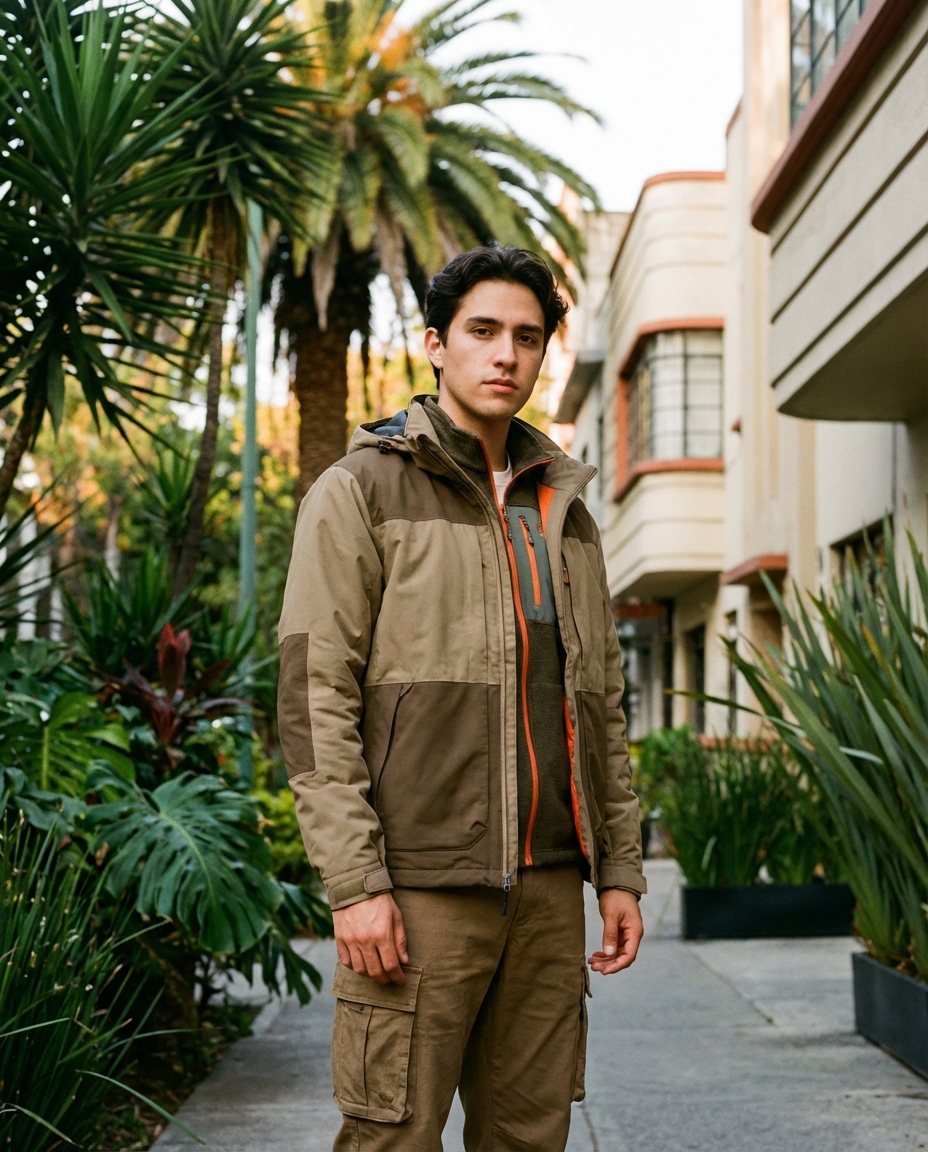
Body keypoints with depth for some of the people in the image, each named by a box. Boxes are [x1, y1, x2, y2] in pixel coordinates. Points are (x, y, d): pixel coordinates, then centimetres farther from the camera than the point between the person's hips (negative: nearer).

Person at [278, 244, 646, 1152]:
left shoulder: (563, 508, 18)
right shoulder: (362, 490, -1)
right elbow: (314, 697, -8)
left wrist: (619, 869, 12)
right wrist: (354, 883, -15)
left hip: (548, 886, 6)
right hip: (419, 885, -5)